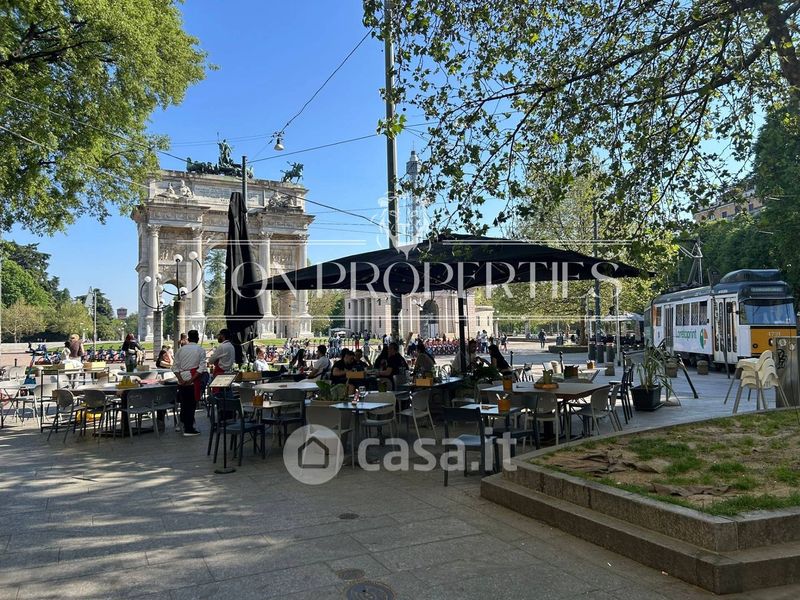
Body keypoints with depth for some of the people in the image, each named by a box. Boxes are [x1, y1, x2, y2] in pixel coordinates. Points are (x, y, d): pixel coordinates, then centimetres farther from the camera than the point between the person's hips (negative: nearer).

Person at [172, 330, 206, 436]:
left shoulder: (181, 349, 9)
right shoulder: (200, 350, -1)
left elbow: (175, 367, 4)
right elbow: (202, 367, -12)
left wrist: (181, 379, -4)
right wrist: (192, 380, -13)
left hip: (182, 381, 4)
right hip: (194, 381, -4)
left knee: (184, 403, 15)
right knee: (192, 404, 1)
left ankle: (183, 424, 26)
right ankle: (189, 429, 4)